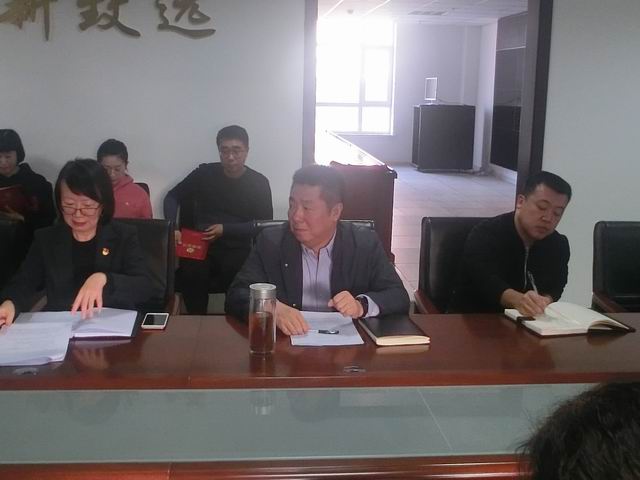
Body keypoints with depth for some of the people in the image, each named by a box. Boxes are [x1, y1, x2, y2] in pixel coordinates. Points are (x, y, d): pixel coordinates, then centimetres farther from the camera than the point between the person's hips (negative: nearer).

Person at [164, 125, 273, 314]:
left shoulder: (259, 183, 2)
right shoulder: (204, 173, 6)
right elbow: (172, 197, 13)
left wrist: (225, 230, -9)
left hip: (238, 249, -1)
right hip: (202, 246, 2)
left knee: (239, 280, -35)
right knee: (190, 274, -31)